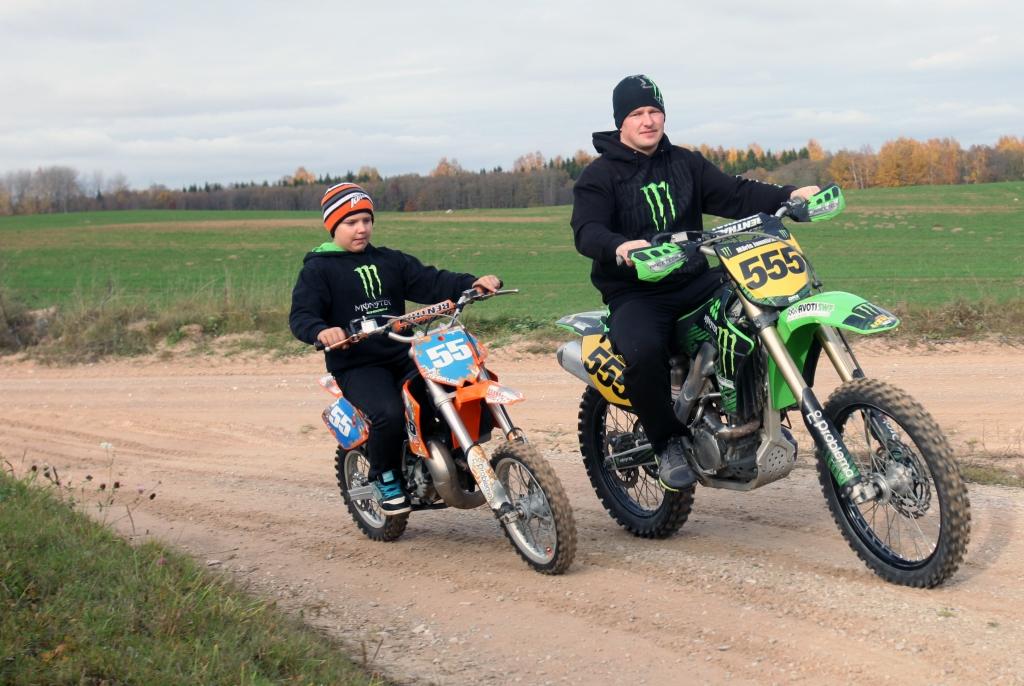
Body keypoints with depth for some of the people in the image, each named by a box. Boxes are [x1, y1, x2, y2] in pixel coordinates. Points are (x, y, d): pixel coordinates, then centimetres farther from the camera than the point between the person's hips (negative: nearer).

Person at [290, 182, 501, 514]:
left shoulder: (390, 261, 18)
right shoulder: (318, 269, 2)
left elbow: (431, 281, 9)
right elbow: (301, 315, -11)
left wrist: (473, 283, -10)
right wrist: (322, 331, -36)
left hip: (403, 355, 5)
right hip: (356, 365, -5)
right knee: (389, 413, -33)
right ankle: (384, 476, -4)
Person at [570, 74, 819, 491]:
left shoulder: (686, 164, 16)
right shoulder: (600, 175, -1)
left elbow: (735, 195, 8)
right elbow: (586, 231, -16)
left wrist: (789, 195, -9)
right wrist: (619, 247, -39)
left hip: (695, 281, 5)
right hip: (634, 295, -5)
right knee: (644, 351, -37)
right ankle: (668, 443, -14)